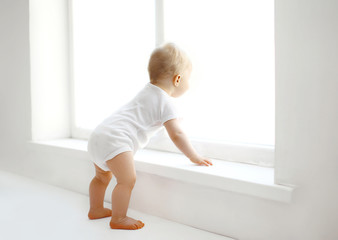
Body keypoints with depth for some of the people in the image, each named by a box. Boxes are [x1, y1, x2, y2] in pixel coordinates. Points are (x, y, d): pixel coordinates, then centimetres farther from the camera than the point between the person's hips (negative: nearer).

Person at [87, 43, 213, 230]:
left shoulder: (147, 92, 23)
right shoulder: (166, 103, -5)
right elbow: (176, 135, -8)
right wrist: (194, 157, 1)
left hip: (98, 136, 11)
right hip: (115, 140, -10)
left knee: (102, 176, 25)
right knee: (127, 179, -10)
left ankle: (96, 209, 38)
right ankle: (118, 219, -4)